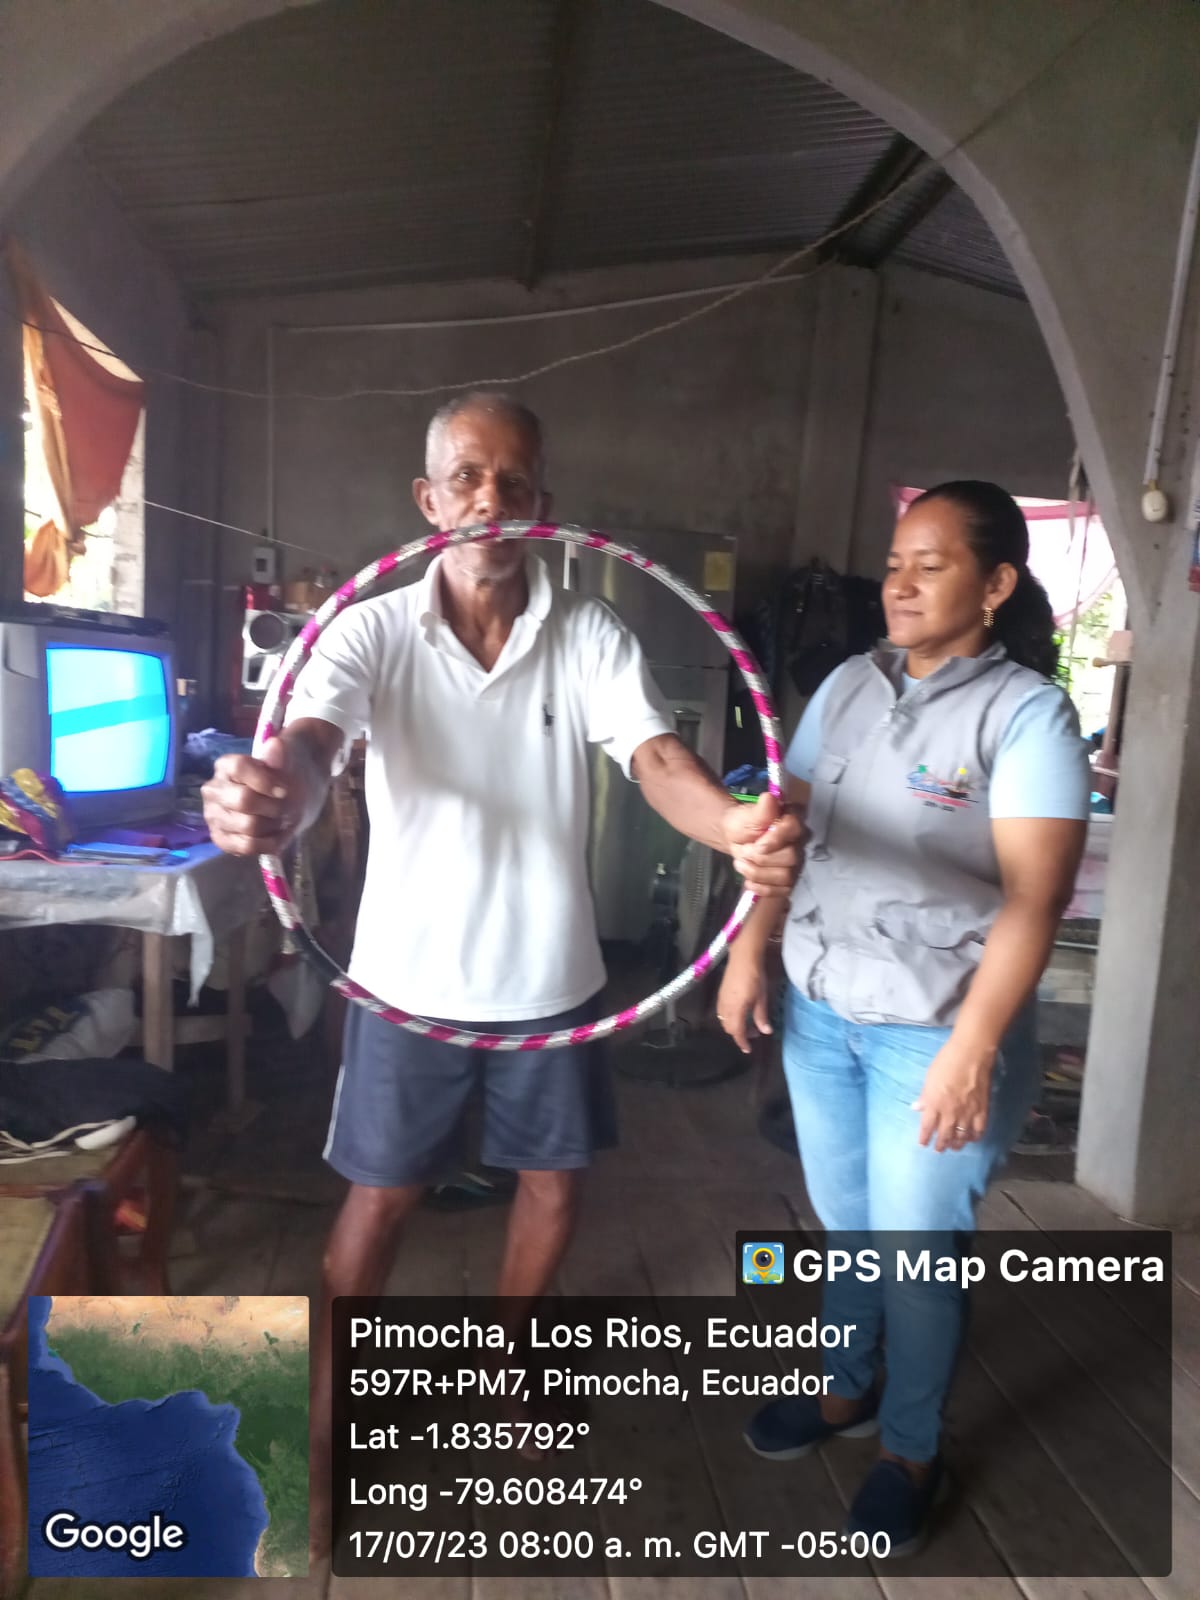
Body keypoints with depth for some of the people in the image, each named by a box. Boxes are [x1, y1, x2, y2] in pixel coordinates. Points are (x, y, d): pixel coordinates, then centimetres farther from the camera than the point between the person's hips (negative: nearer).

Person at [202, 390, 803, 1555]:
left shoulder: (589, 635, -7)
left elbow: (655, 757, -21)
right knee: (380, 1198, 13)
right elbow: (311, 740, -29)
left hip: (550, 977, 3)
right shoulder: (373, 631, -12)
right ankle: (322, 1430, 37)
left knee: (554, 1184, 18)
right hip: (412, 978, -2)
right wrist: (273, 796, -55)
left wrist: (739, 826, -44)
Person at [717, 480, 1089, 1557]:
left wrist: (973, 1047, -24)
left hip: (934, 1033, -5)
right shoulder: (849, 686, 4)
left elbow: (1033, 898, -17)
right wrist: (749, 954, 2)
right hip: (818, 1009, 5)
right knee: (844, 1222, 21)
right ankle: (848, 1388, 46)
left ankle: (913, 1449, 35)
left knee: (917, 1247, 10)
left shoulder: (1027, 712, -12)